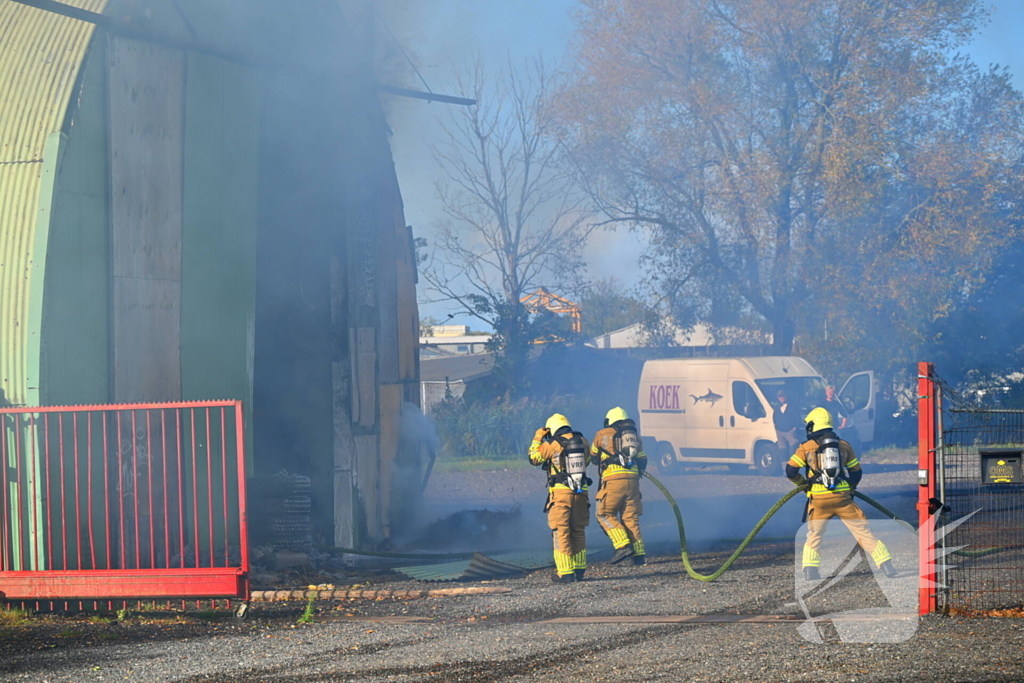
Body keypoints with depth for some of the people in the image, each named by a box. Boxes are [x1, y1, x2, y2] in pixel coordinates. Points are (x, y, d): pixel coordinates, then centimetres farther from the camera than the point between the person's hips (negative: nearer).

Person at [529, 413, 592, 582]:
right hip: (581, 492, 5)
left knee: (561, 532, -1)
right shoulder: (582, 441, 6)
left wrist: (537, 438, 16)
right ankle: (579, 570, 16)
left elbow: (534, 458, 7)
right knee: (578, 531, 14)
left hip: (561, 492, -5)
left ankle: (565, 573, -5)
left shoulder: (552, 444, -7)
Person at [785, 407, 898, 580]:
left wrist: (802, 483, 16)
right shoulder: (843, 445, 12)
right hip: (843, 497, 1)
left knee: (814, 536, 14)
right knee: (863, 532, 3)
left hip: (819, 499, -1)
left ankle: (810, 569, -2)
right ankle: (886, 566, -2)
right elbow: (856, 473, 13)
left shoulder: (807, 447, 4)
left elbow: (790, 470, -1)